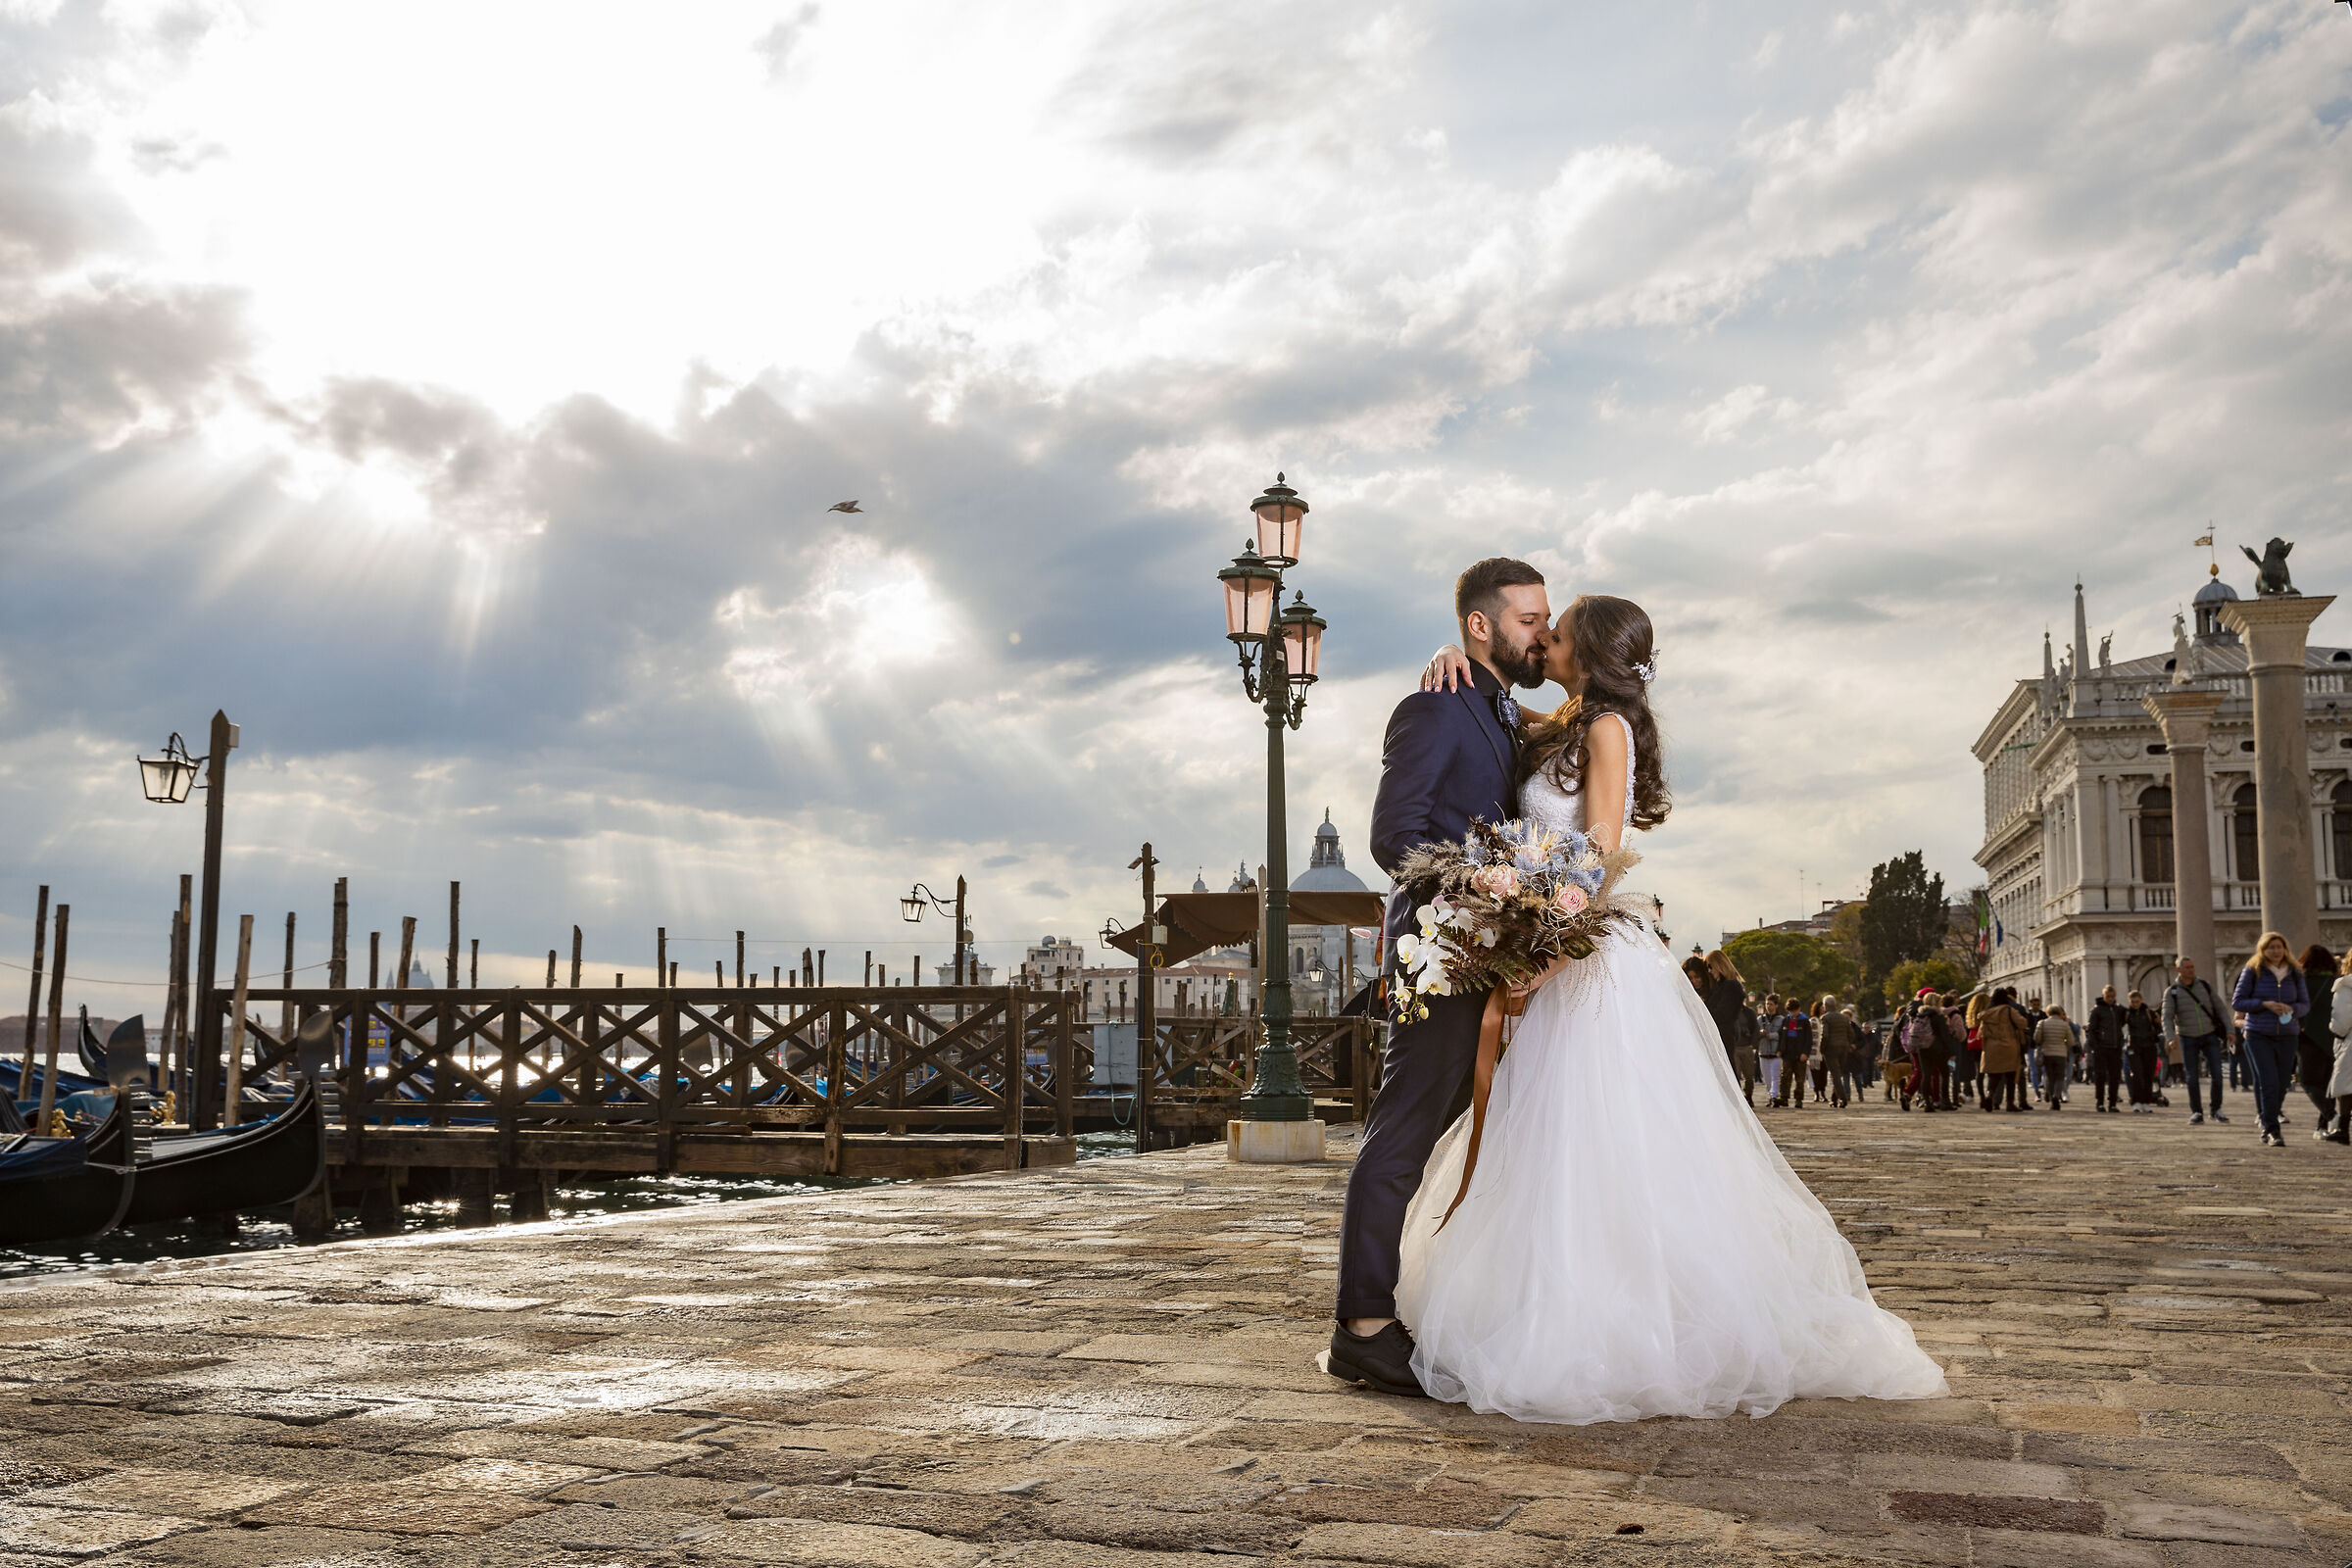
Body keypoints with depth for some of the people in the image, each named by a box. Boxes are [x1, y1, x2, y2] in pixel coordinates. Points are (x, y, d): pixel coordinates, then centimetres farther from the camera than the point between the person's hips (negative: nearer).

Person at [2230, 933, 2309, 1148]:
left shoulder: (2295, 973, 8)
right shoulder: (2252, 971, -1)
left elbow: (2305, 1004, 12)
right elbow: (2237, 1002, -2)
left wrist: (2292, 1009, -11)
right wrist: (2265, 1004, -15)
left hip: (2287, 1036, 3)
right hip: (2258, 1035, -3)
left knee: (2281, 1086, 6)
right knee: (2268, 1083, -14)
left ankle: (2266, 1127, 25)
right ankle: (2273, 1132, -12)